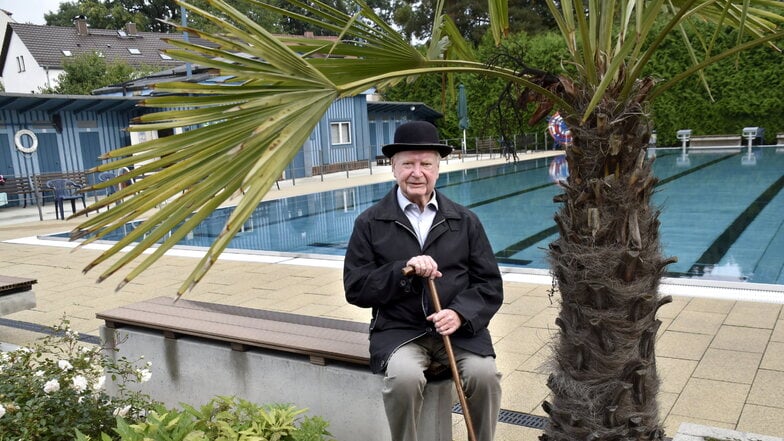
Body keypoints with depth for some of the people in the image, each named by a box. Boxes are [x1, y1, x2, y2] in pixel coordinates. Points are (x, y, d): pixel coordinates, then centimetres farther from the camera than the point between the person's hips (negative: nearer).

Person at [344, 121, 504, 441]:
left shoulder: (465, 221, 9)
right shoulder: (370, 223, 4)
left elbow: (490, 284, 7)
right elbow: (355, 288, -2)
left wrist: (461, 314, -13)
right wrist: (404, 270, -17)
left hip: (458, 327, 2)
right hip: (399, 330, -1)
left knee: (484, 374, -24)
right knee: (404, 377, -30)